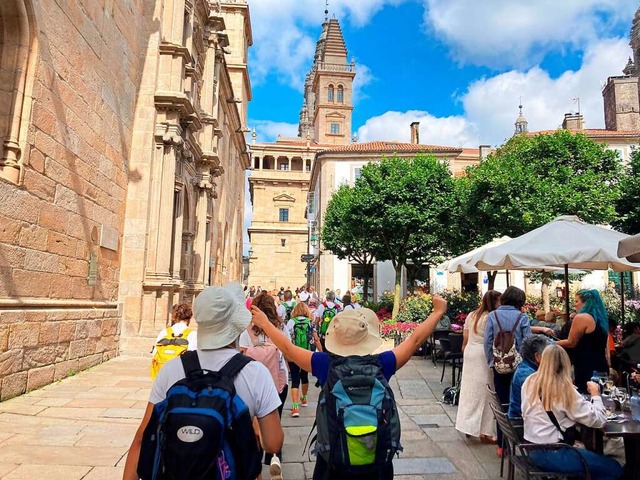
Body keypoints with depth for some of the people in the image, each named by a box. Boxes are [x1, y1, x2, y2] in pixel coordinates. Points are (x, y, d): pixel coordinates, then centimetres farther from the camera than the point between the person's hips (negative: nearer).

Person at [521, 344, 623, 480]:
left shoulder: (529, 382, 1)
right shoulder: (564, 389, -16)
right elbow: (598, 421, -14)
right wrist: (595, 395, 2)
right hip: (551, 454, -7)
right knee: (614, 469, 5)